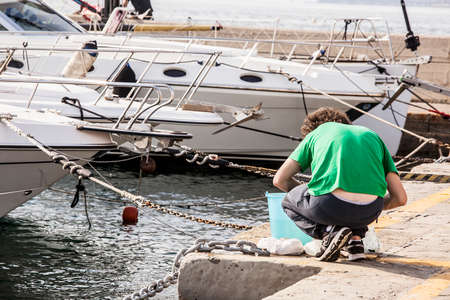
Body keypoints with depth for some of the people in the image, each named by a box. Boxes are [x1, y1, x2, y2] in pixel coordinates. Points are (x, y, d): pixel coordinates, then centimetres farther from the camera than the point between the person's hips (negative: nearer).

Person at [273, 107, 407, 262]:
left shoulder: (316, 133, 23)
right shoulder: (373, 137, 27)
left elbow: (279, 180, 23)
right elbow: (400, 198, 21)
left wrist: (309, 193, 40)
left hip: (329, 206, -3)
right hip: (369, 212, 3)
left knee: (288, 203, 31)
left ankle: (329, 231, 3)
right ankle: (356, 238, 13)